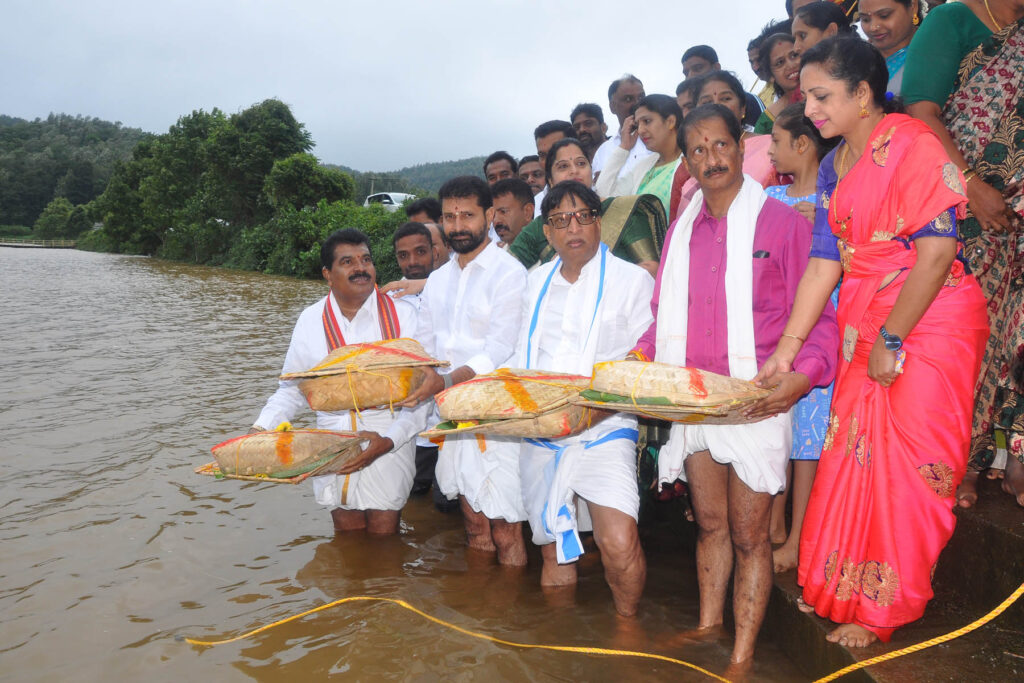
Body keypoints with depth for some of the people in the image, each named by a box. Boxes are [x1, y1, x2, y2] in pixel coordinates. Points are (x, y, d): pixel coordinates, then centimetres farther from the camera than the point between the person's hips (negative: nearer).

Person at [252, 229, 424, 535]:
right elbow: (292, 388, 12)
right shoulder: (311, 319, 5)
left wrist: (388, 440, -19)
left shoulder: (402, 314, -4)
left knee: (383, 538, 1)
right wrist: (261, 429, -3)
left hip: (389, 443, -2)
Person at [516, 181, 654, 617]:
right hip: (541, 434, 5)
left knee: (619, 544, -20)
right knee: (553, 548, 12)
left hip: (602, 432, -5)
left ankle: (627, 622, 7)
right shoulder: (538, 281, 16)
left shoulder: (632, 280, 0)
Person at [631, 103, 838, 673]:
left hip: (756, 405, -4)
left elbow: (821, 313, -4)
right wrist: (641, 358, -1)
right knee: (710, 525, 16)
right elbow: (665, 316, 17)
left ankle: (743, 657, 14)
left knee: (749, 535, 2)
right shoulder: (681, 230, 12)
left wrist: (803, 374, -20)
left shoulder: (782, 222, -2)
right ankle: (708, 627, 31)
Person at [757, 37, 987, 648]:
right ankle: (843, 586, 25)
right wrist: (785, 350, 1)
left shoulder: (911, 143, -12)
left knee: (908, 465, 0)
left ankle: (884, 607, 16)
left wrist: (891, 339, -15)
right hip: (865, 327, 7)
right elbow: (825, 261, 6)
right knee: (853, 455, 9)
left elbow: (937, 251, -19)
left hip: (932, 324, -6)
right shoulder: (834, 167, 9)